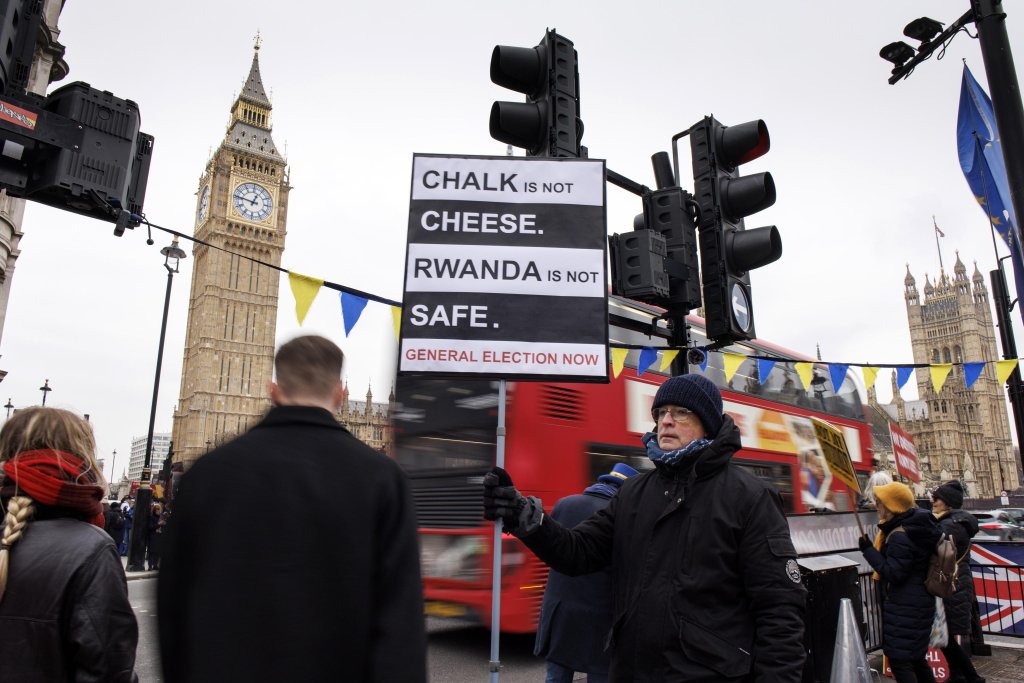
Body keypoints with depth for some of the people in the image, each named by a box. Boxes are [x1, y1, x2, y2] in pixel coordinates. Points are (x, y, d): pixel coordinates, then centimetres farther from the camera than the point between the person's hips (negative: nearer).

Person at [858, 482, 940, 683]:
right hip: (920, 601, 10)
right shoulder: (916, 526, 5)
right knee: (915, 657, 22)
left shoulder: (900, 537, -25)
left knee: (899, 660, -3)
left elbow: (893, 573, -24)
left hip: (904, 607, -10)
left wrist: (869, 550, -19)